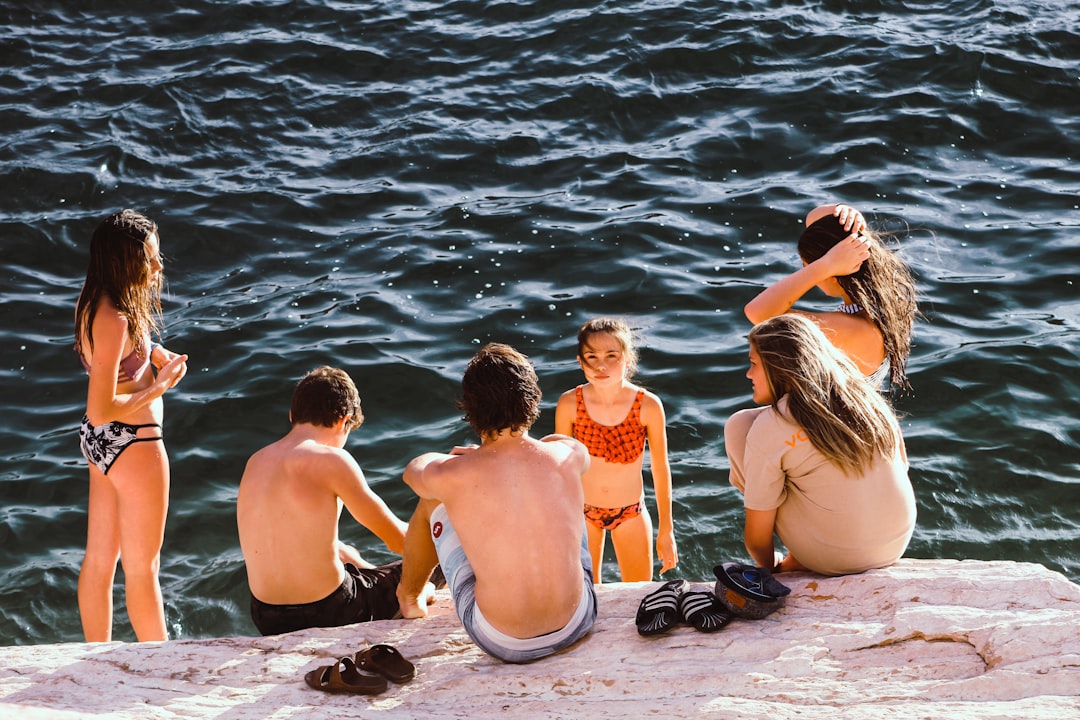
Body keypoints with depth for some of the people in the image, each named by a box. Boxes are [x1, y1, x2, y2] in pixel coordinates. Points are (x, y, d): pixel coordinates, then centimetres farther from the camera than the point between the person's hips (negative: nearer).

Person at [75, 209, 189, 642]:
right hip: (132, 445, -9)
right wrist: (161, 385, -18)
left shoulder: (95, 303, 0)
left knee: (99, 558, 20)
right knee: (142, 567, 7)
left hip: (99, 442, 9)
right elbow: (102, 409, -29)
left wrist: (155, 353, 1)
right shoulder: (115, 320, -28)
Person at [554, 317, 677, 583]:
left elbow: (660, 468, -8)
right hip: (582, 511, 0)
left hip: (631, 513, 0)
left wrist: (666, 530, -2)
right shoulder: (569, 404, -18)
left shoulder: (648, 406, -20)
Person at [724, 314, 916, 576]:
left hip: (834, 561, -6)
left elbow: (757, 537, -9)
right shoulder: (865, 396, 0)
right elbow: (901, 463, 14)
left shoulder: (768, 428, -14)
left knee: (738, 425, 4)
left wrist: (769, 567, 14)